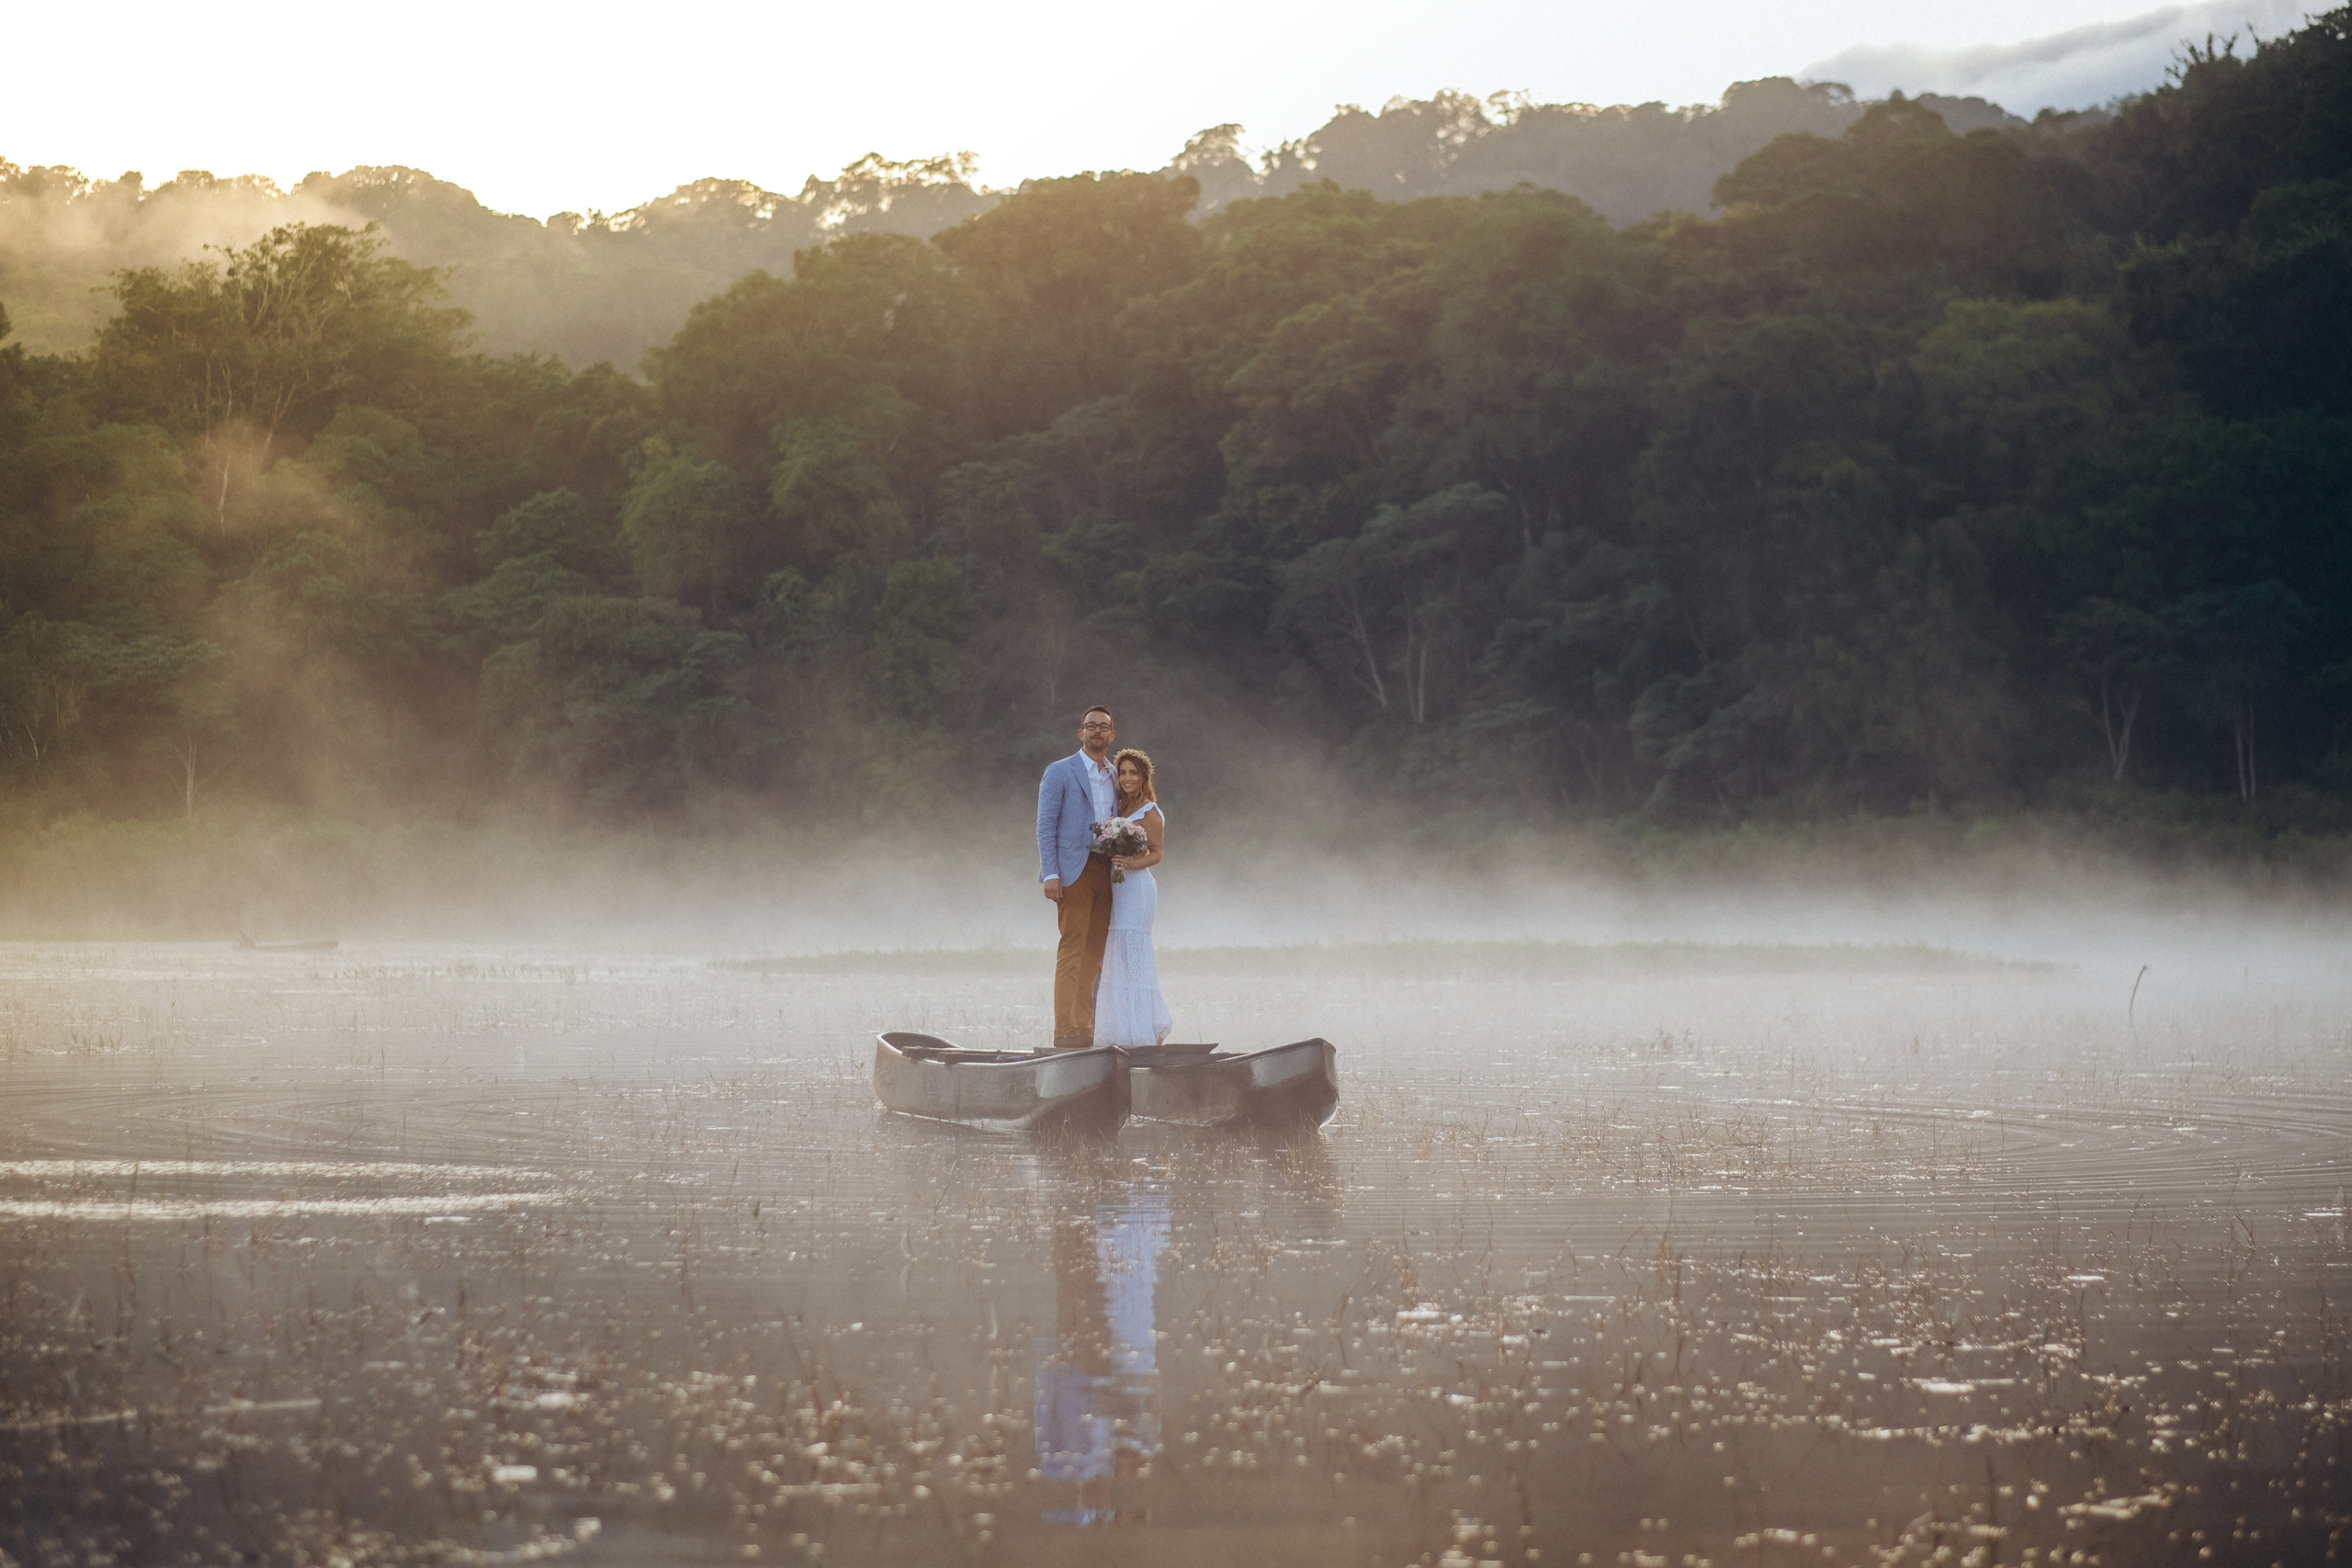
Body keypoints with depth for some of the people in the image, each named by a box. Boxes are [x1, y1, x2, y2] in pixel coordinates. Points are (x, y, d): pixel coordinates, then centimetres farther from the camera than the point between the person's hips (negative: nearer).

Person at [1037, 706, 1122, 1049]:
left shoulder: (1115, 777, 17)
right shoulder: (1060, 773, 1)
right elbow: (1046, 826, -3)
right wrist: (1050, 875, -12)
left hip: (1106, 872, 6)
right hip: (1074, 871, -6)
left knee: (1094, 952, 4)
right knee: (1072, 950, -10)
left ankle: (1085, 1027, 7)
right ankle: (1065, 1030, -11)